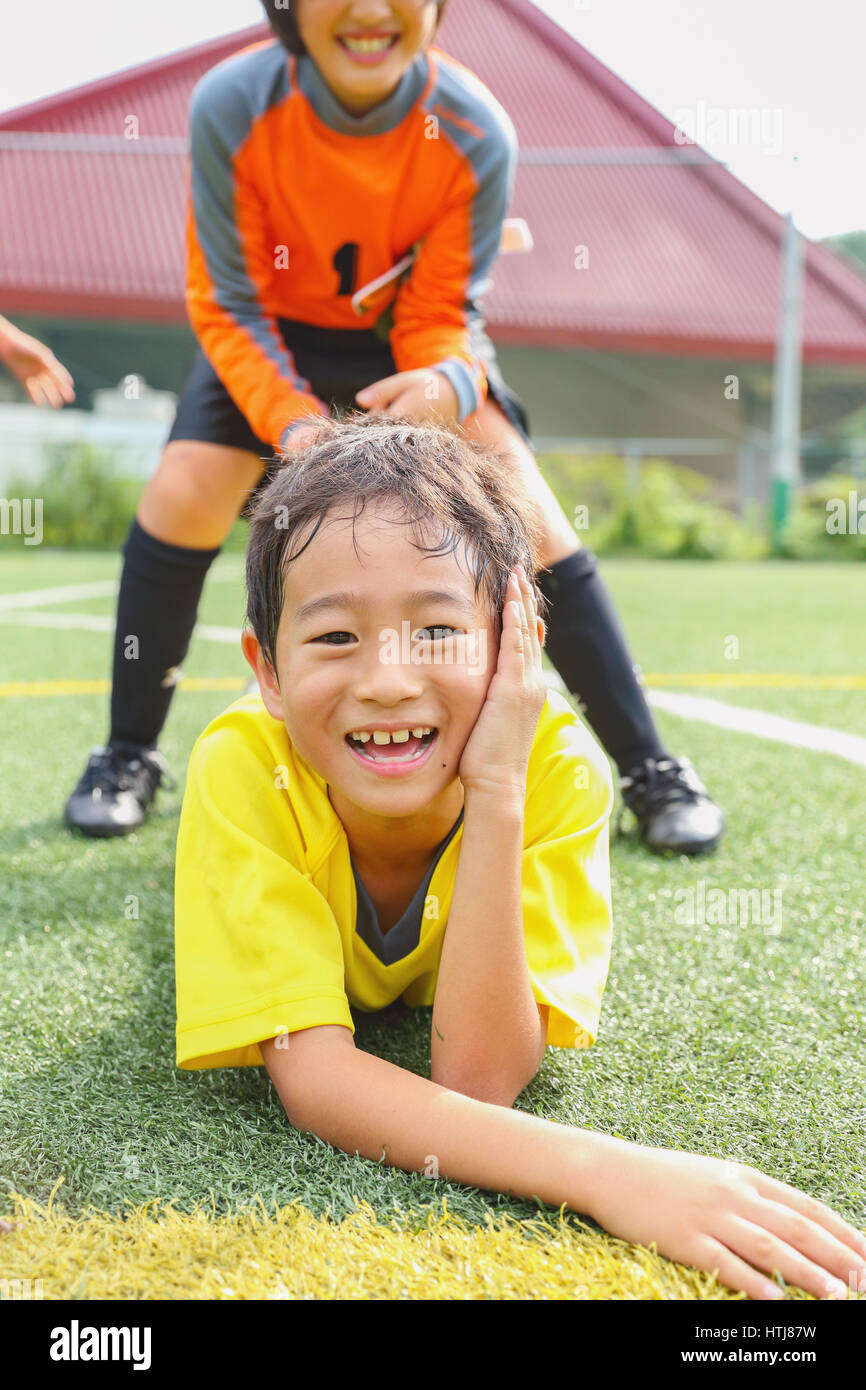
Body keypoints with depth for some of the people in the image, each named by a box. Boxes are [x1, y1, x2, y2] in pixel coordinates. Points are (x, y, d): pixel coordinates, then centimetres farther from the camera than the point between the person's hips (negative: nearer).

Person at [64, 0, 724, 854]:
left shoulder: (476, 133, -28)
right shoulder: (231, 107, -28)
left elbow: (442, 318, -20)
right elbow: (229, 305, -20)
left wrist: (449, 384, -45)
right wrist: (295, 424, -37)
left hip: (414, 340, 0)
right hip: (277, 336, 1)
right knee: (182, 494, -19)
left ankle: (649, 770, -4)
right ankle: (128, 758, 2)